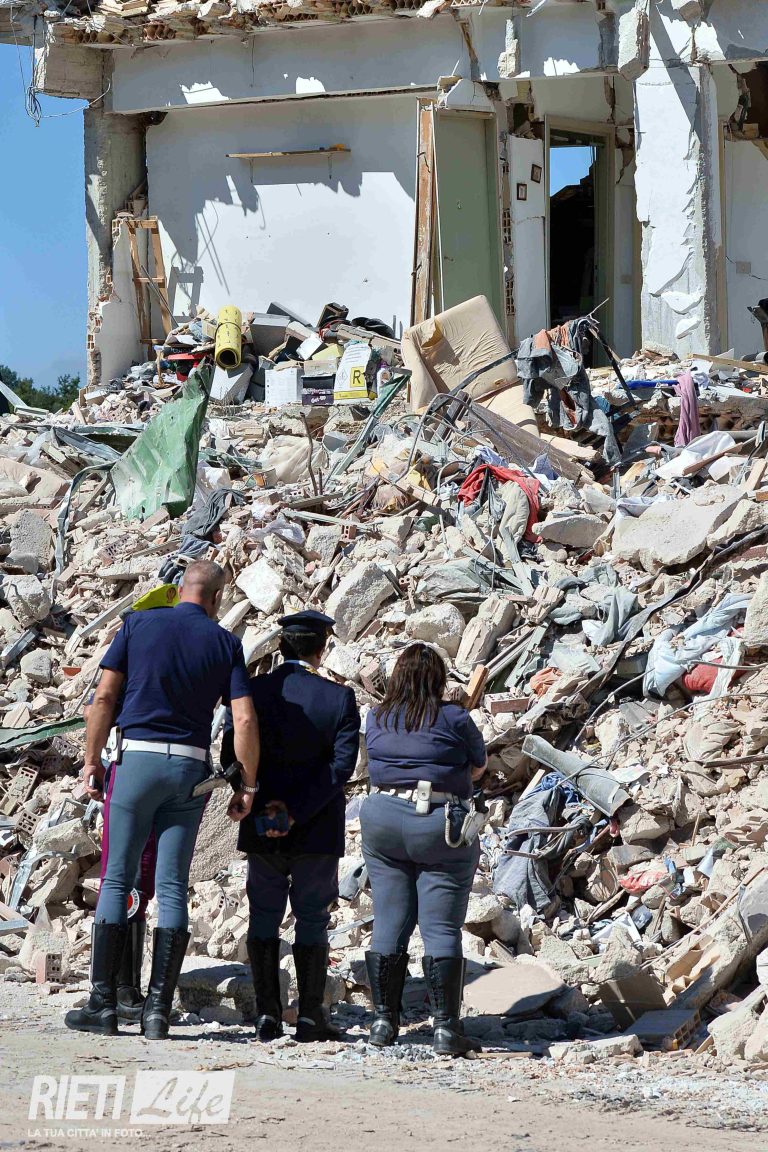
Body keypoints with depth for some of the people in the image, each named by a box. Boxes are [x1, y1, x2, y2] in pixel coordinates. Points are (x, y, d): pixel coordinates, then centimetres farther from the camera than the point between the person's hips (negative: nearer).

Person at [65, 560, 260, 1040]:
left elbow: (104, 697, -1)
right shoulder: (225, 643, 4)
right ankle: (159, 1010, -3)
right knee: (173, 887, 3)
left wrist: (92, 760, 6)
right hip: (191, 768, 1)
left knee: (118, 879, 4)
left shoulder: (139, 624, 3)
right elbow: (246, 720, -3)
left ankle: (103, 1004, -1)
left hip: (137, 757, -1)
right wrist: (248, 785, 5)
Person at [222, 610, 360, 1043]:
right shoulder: (340, 699, -8)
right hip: (318, 829, -1)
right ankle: (311, 1016, 6)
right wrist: (296, 812, -15)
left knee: (264, 916, 11)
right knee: (313, 919, 8)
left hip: (261, 829, 1)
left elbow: (232, 759, -6)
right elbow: (342, 765, -15)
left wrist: (260, 805, -5)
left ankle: (268, 1015, 7)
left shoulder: (253, 692, -4)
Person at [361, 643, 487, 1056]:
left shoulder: (376, 718, 5)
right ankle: (446, 1026, -6)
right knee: (442, 929, -3)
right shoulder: (453, 718, -6)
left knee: (388, 924, 8)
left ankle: (384, 1020, 10)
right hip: (440, 824, -4)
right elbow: (479, 766, 8)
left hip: (383, 820, 4)